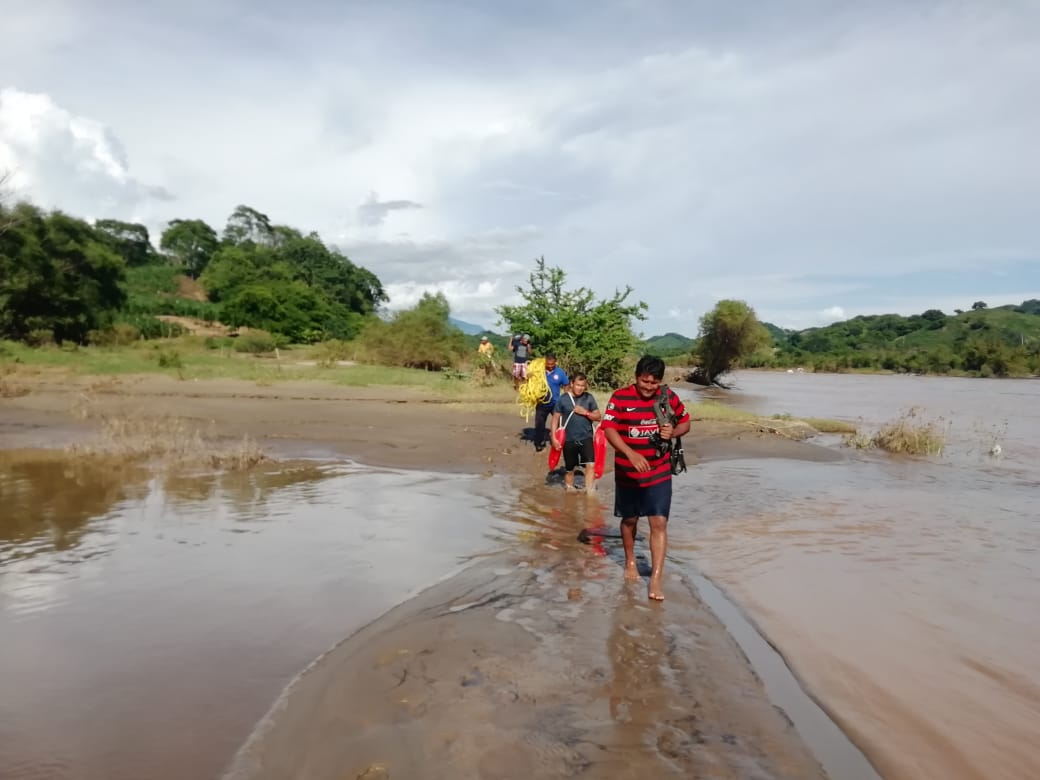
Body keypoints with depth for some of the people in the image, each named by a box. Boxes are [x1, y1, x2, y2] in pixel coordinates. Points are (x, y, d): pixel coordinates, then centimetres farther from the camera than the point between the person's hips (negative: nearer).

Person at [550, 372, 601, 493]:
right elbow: (555, 418, -1)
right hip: (569, 439, 0)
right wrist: (553, 437, -7)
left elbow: (598, 416, 5)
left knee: (590, 464, -17)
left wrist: (586, 412, -14)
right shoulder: (563, 398, -5)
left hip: (586, 438, 0)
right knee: (569, 468, 13)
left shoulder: (589, 398, 0)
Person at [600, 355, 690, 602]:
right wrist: (631, 454, -35)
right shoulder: (620, 397, -13)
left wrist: (673, 432, -15)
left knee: (659, 523, -6)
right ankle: (630, 562, 41)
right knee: (630, 519, 17)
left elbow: (685, 422, 9)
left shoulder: (669, 397, -4)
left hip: (659, 473, 1)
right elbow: (608, 429, -21)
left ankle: (655, 579, 0)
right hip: (627, 473, -1)